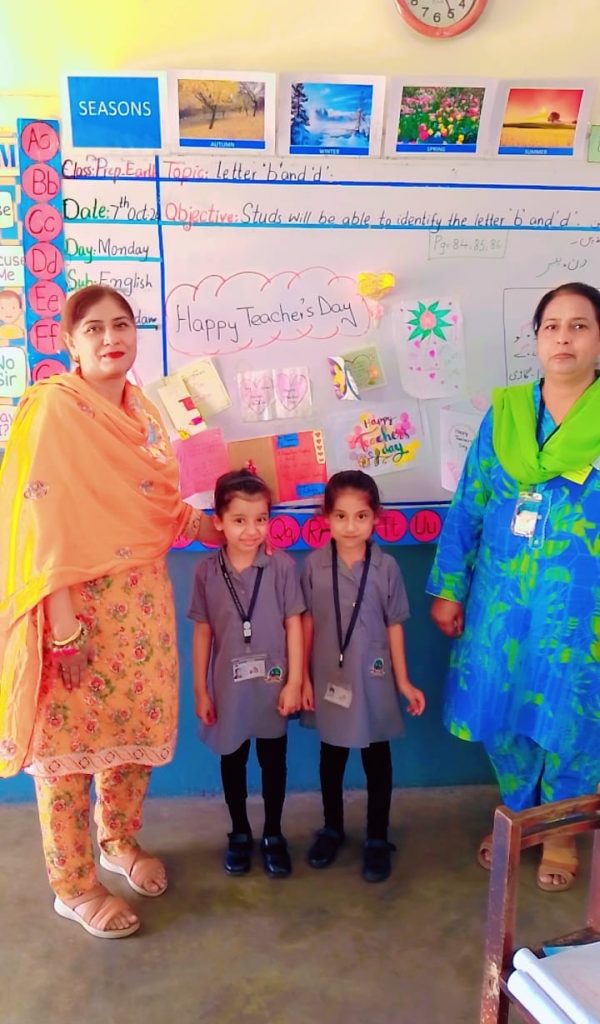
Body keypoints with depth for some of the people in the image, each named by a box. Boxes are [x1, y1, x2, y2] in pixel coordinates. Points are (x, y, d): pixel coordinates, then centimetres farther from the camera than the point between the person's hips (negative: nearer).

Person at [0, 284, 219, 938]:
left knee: (136, 721, 17)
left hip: (142, 596, 7)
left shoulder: (140, 407, 8)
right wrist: (65, 624, -21)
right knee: (71, 736, 6)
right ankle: (73, 886, 25)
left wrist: (205, 525, 1)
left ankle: (120, 841, 41)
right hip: (78, 601, -7)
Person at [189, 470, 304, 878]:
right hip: (228, 687, 1)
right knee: (232, 761, 17)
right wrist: (200, 689, 0)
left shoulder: (282, 566, -10)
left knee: (274, 761, 15)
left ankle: (273, 835, 35)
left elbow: (294, 625, -5)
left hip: (272, 685, -1)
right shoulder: (207, 572, -7)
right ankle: (240, 833, 37)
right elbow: (203, 632, -1)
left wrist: (295, 681, -7)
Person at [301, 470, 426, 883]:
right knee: (331, 758, 18)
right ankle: (332, 829, 39)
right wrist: (303, 677, -1)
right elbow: (307, 624, -3)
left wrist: (403, 681, -1)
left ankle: (378, 839, 31)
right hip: (328, 678, 1)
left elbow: (395, 626, -3)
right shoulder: (314, 565, -10)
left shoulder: (387, 567, -11)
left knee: (377, 761, 13)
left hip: (373, 679, -1)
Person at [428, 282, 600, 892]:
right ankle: (515, 812, 39)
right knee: (502, 716, 13)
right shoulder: (505, 414, 3)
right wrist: (447, 588, 3)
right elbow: (466, 508, 5)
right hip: (502, 599, 3)